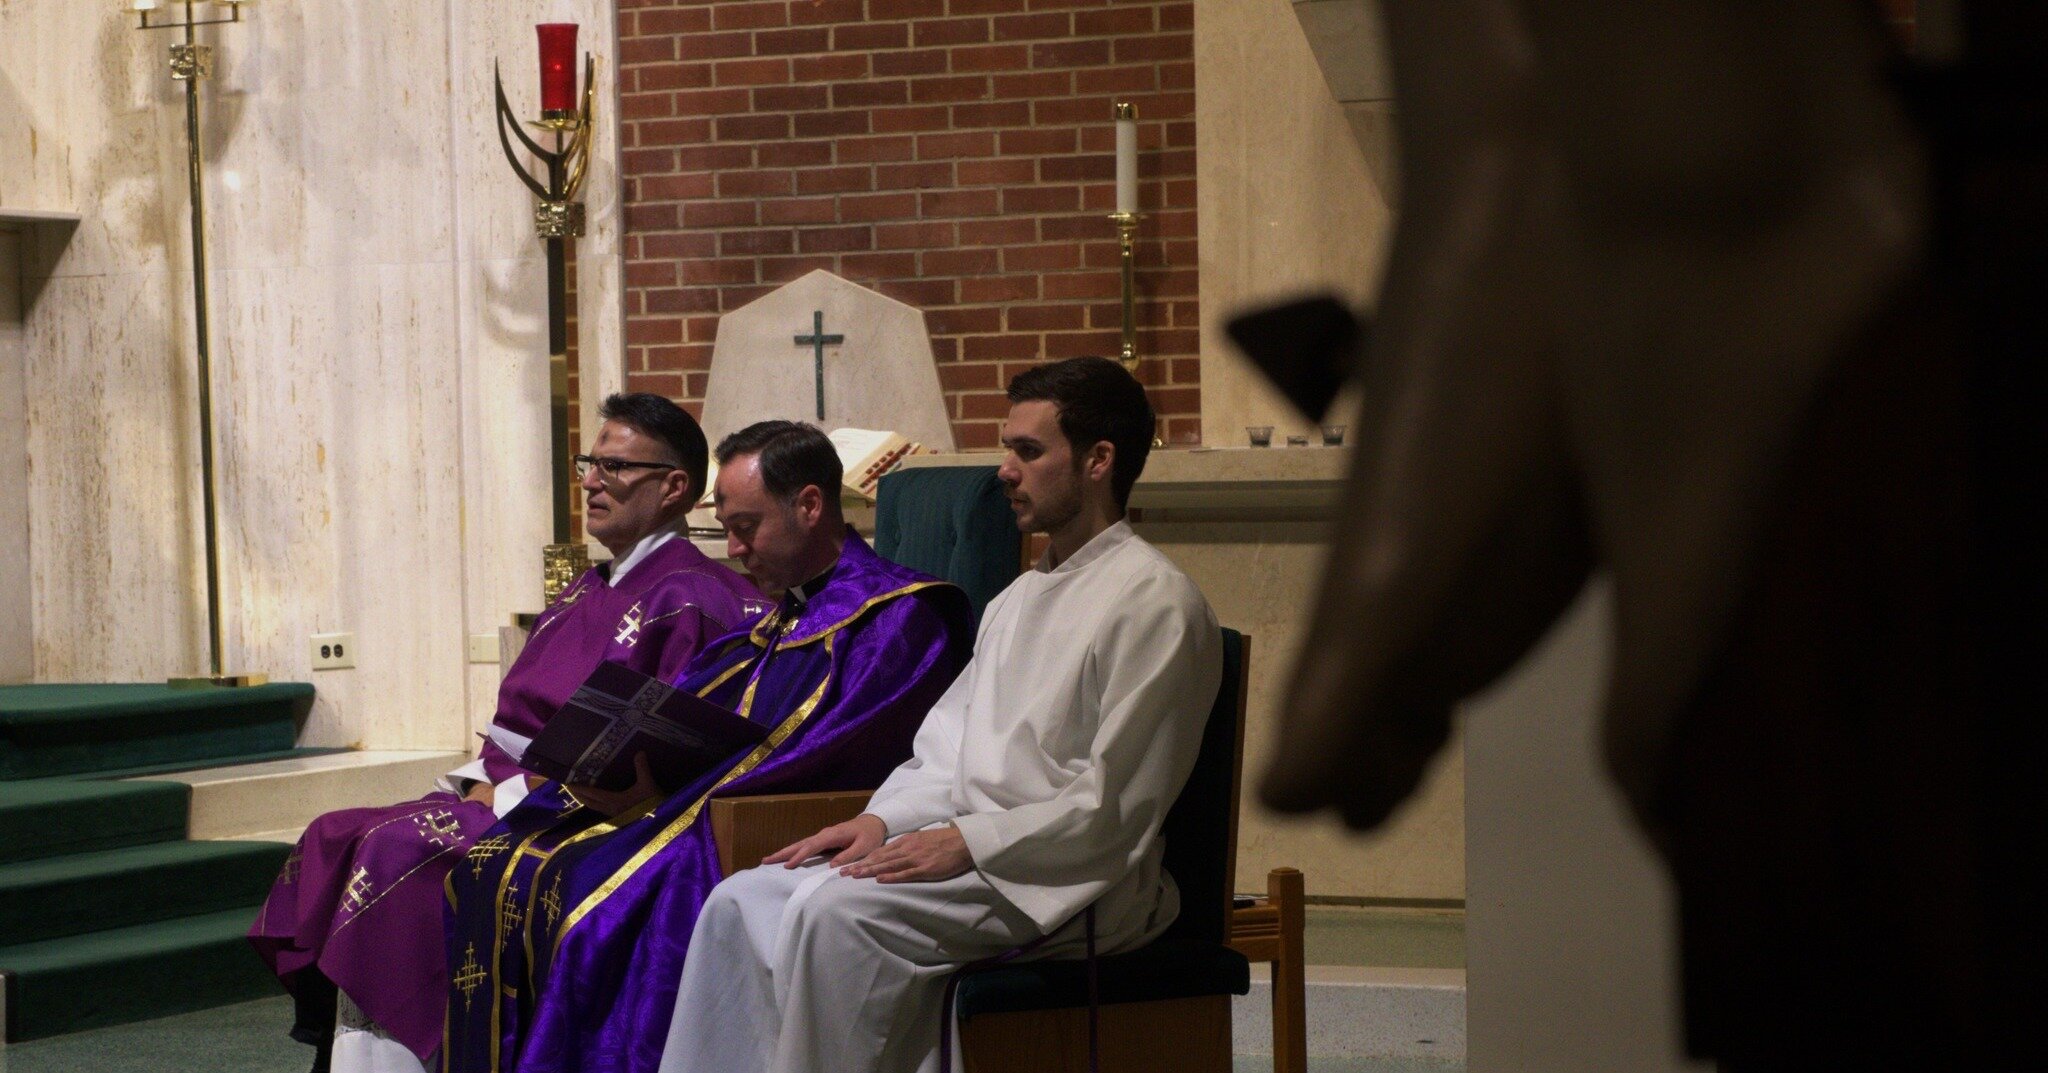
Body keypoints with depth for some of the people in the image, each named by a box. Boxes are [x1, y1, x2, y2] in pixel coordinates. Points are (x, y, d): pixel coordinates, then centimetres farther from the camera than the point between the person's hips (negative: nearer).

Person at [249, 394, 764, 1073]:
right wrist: (480, 781, 0)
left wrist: (515, 792, -14)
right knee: (335, 837, -6)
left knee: (401, 847, -27)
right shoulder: (586, 594, 21)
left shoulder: (688, 598, -9)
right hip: (506, 793, 10)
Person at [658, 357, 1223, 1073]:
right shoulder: (1019, 600, 21)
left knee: (838, 911, -29)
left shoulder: (1152, 602, -9)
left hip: (1072, 881, -9)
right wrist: (882, 821, 1)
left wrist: (967, 842, -18)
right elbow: (945, 748, 20)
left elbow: (1114, 807, -15)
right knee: (743, 903, -6)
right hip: (970, 850, 9)